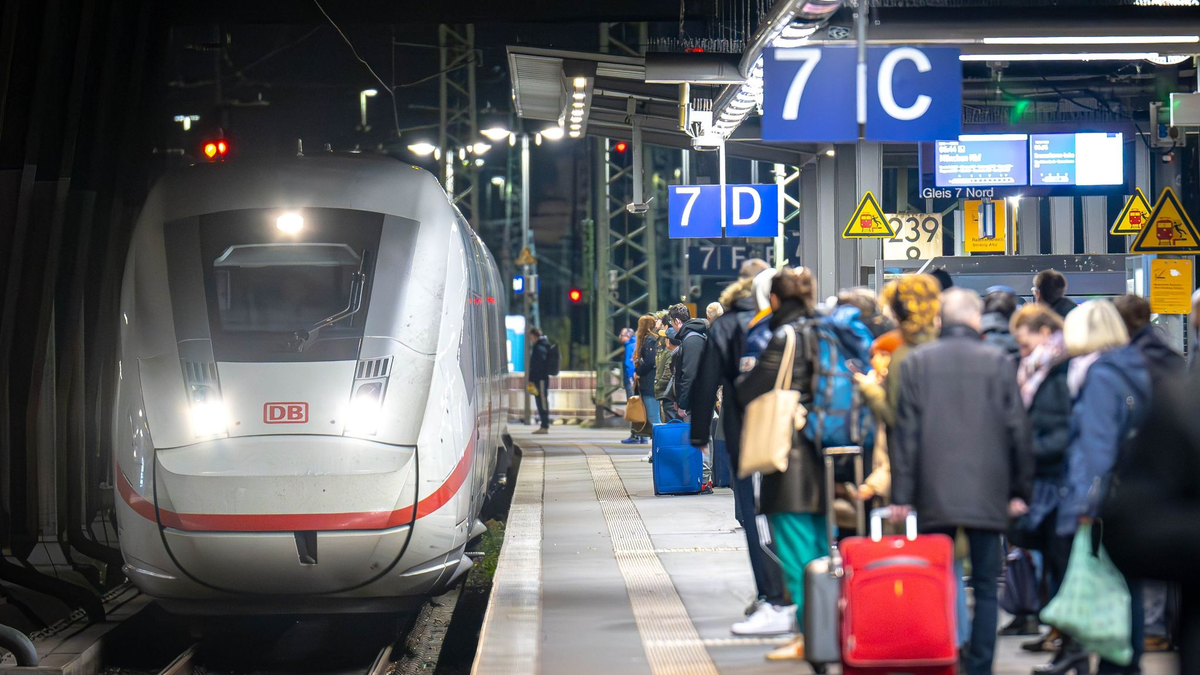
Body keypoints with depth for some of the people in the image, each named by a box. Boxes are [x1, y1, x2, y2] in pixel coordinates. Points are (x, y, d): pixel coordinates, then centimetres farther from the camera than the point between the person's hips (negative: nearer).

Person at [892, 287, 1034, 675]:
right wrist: (1020, 489, 10)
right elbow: (1017, 429, 1)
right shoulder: (998, 362, 0)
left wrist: (902, 494, 3)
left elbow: (906, 432, 0)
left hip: (934, 496, 1)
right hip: (987, 495, -1)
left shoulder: (917, 362, 2)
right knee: (985, 587, 5)